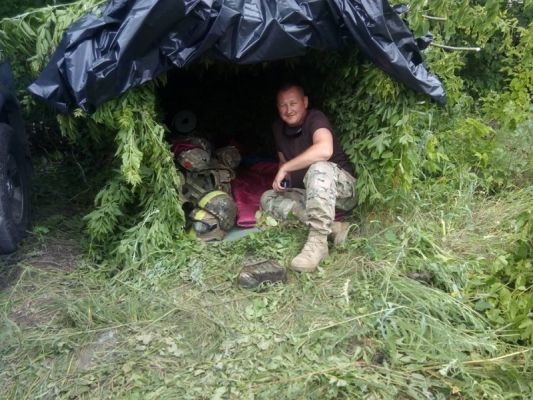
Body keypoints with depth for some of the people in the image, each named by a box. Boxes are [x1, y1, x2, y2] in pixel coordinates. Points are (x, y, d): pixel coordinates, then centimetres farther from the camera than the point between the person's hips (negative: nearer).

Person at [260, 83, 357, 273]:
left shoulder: (315, 118, -18)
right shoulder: (278, 128, 4)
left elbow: (324, 149, -40)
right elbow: (283, 160, 19)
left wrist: (285, 168, -31)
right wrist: (281, 178, -5)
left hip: (343, 191, -7)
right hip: (308, 194, 8)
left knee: (320, 168, -38)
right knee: (267, 199, -12)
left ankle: (318, 241, -37)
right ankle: (333, 228, -25)